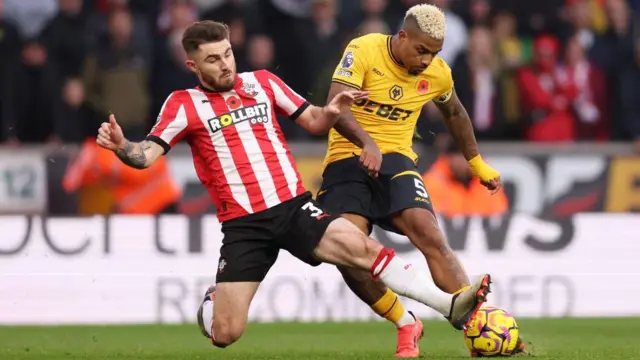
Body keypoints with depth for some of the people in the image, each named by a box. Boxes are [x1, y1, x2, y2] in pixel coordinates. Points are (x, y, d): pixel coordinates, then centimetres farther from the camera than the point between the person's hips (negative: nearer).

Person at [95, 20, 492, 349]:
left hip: (294, 206, 2)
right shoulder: (184, 104, 0)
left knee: (360, 247, -24)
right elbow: (147, 155, -11)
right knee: (224, 334, -7)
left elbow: (313, 121, 14)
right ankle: (212, 302, 31)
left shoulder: (261, 82, 9)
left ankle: (451, 305, -23)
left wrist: (332, 111, -9)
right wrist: (120, 146, -33)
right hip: (243, 225, -2)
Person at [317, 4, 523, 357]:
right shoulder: (363, 51, -12)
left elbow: (454, 112, 26)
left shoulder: (437, 73, 4)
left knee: (430, 236, -22)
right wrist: (367, 143, -40)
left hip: (395, 160, 2)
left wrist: (477, 163, 34)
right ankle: (406, 325, 1)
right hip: (347, 159, -2)